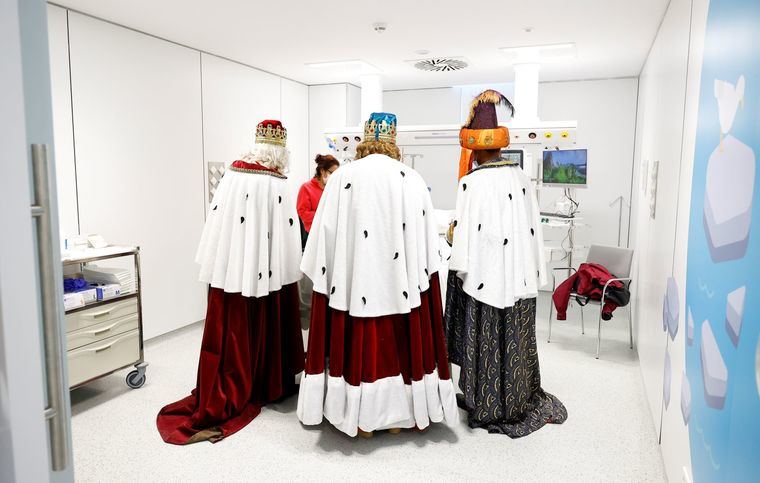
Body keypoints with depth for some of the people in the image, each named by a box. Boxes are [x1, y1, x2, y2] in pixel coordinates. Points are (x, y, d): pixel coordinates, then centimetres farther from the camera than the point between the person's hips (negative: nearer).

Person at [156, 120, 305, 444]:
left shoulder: (231, 178, -2)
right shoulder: (277, 187, -14)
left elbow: (215, 225, 3)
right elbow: (287, 238, -14)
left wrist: (215, 268, 11)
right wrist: (288, 271, -3)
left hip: (228, 270, 4)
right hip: (265, 274, -4)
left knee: (229, 332, 13)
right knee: (263, 332, 12)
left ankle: (220, 396, 24)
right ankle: (268, 386, 29)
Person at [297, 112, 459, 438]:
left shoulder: (342, 177, -3)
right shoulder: (412, 180, 1)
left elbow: (326, 234, -3)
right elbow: (427, 241, 3)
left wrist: (326, 274, 7)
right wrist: (417, 275, 14)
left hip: (353, 281, -1)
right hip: (401, 282, 2)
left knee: (359, 345, 8)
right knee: (398, 343, 13)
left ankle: (363, 419, 19)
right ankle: (398, 415, 25)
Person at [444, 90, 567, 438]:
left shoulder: (474, 182, -17)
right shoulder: (520, 178, 3)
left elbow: (467, 240, -21)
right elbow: (533, 227, 8)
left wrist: (452, 232, -1)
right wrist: (530, 271, 16)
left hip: (486, 279, -6)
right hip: (521, 279, 6)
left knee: (487, 344, 9)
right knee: (514, 341, 19)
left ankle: (488, 409, 26)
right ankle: (518, 400, 35)